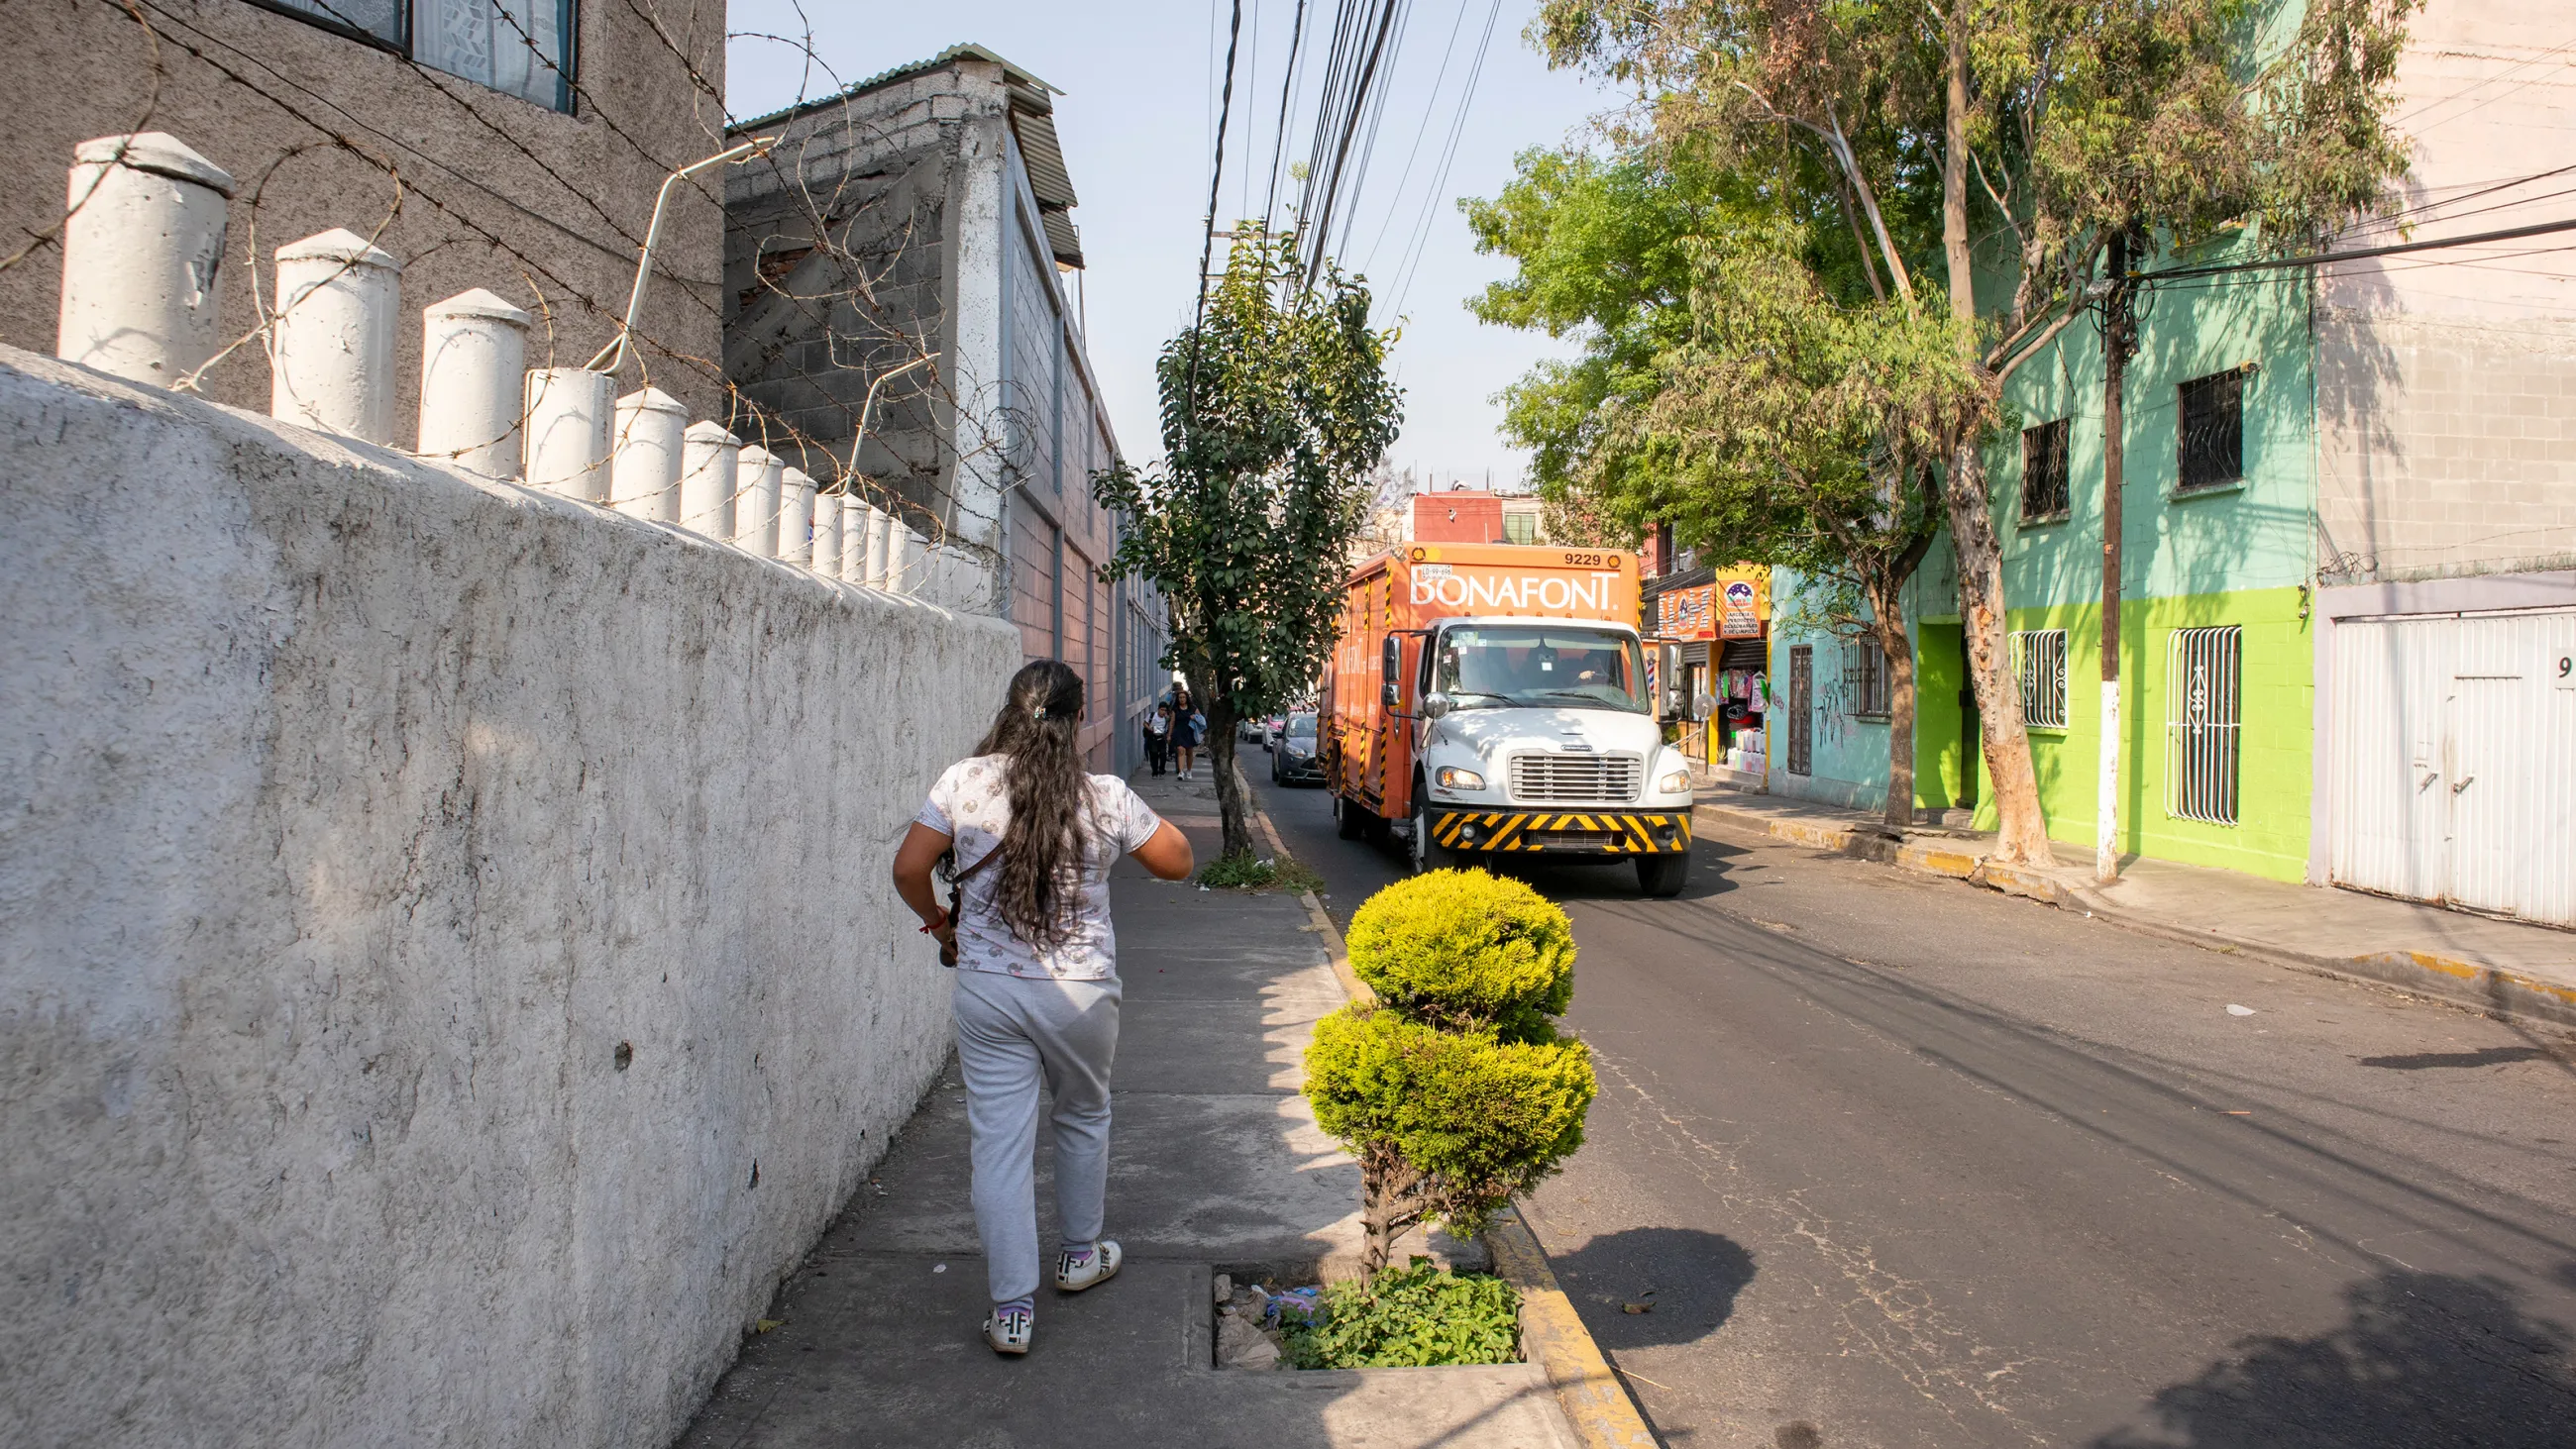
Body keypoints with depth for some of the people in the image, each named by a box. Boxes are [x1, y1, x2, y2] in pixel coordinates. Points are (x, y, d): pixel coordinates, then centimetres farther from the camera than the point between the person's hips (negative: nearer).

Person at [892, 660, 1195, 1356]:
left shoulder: (964, 783, -6)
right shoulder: (1105, 798, -8)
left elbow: (908, 868, -5)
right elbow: (1177, 862, 4)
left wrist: (938, 919, 13)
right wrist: (1145, 816, 19)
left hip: (986, 991, 0)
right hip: (1079, 993, 0)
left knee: (1000, 1143, 5)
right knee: (1084, 1118, 24)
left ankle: (1012, 1310, 7)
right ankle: (1079, 1254, 40)